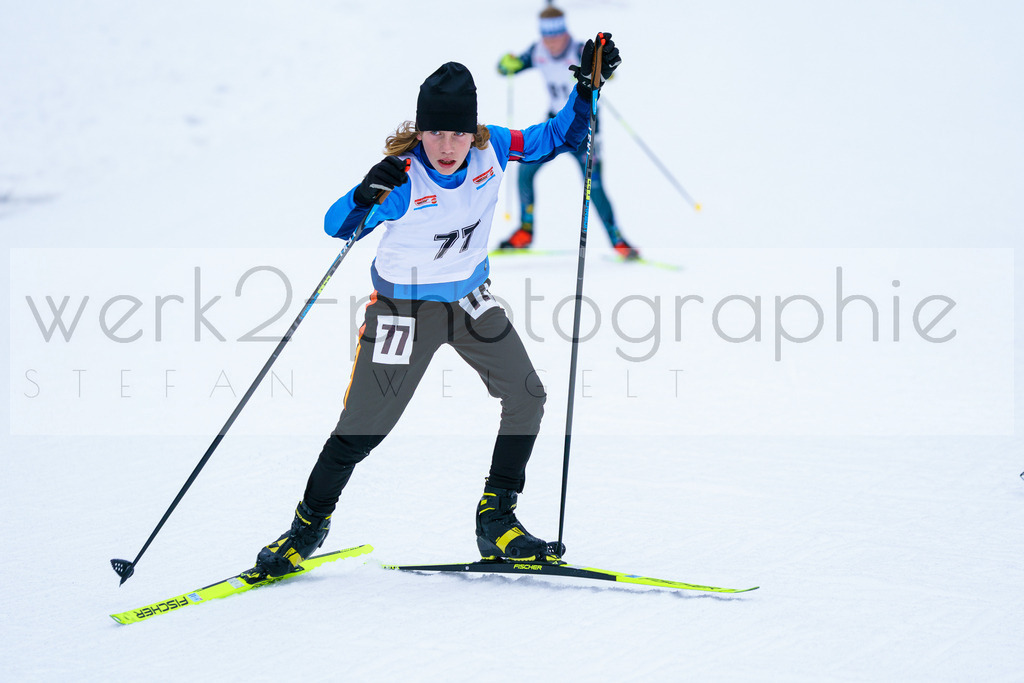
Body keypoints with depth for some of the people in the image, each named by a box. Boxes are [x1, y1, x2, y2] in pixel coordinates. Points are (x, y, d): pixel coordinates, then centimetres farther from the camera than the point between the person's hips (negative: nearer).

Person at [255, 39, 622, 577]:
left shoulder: (492, 150, -16)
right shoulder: (401, 178, -29)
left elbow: (558, 137, -2)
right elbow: (336, 226, -36)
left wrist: (588, 87, -16)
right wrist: (364, 196, -56)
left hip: (470, 299, 5)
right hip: (405, 306, -5)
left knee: (526, 397, -3)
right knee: (364, 426, -4)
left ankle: (496, 522, 10)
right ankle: (309, 524, 17)